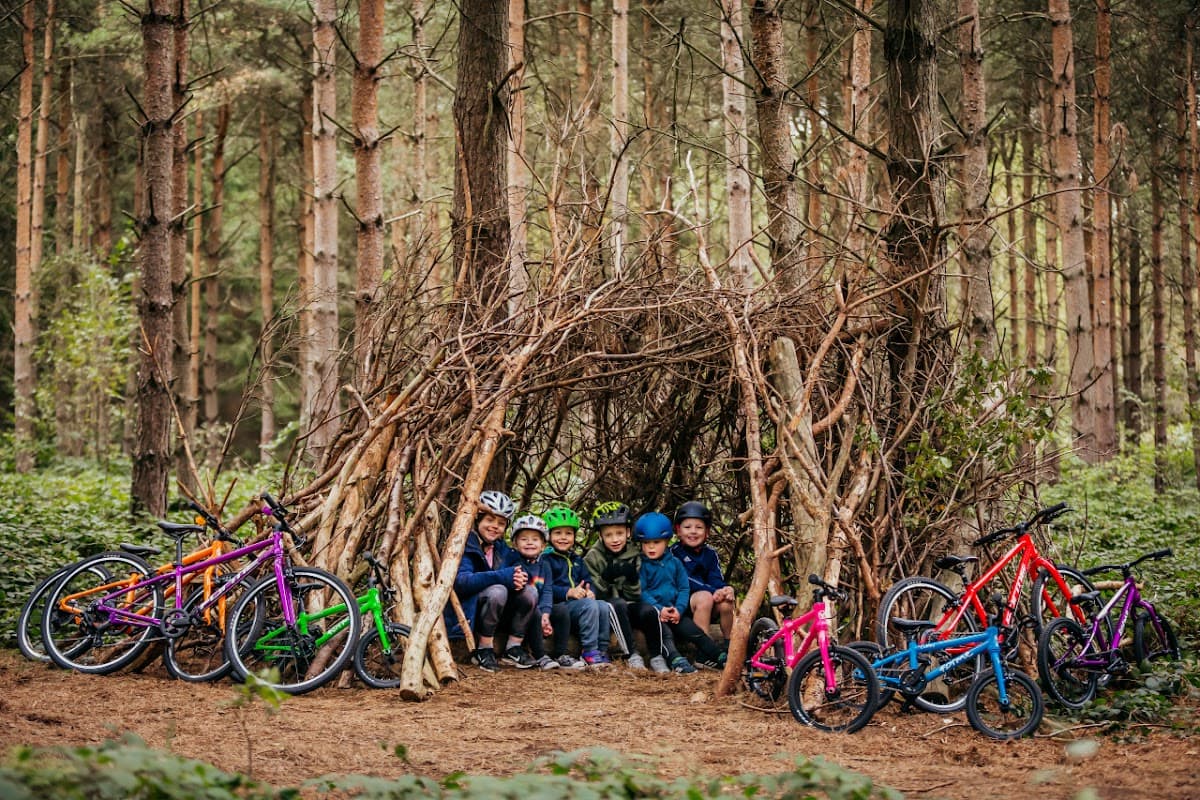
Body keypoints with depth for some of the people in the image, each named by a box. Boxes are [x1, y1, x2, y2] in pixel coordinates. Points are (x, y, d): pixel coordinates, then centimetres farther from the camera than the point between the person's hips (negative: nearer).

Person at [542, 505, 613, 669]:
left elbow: (587, 582, 19)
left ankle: (602, 651, -15)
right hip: (557, 606, -7)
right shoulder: (546, 559, -1)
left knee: (604, 607, -19)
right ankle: (590, 652, -28)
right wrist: (569, 592, -23)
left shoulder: (577, 560, 25)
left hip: (578, 601, 7)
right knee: (590, 606, -30)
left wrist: (589, 591, -5)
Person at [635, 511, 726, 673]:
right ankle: (675, 659, -47)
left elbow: (684, 588, 9)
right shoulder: (641, 566, 1)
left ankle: (718, 657, -7)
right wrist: (659, 609, -19)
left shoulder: (674, 563, 13)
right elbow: (641, 592, -7)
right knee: (663, 630, -32)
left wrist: (679, 609, -8)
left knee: (693, 631, -11)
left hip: (673, 611, 4)